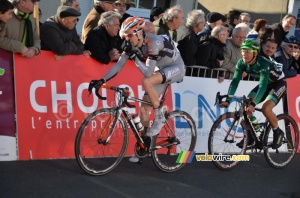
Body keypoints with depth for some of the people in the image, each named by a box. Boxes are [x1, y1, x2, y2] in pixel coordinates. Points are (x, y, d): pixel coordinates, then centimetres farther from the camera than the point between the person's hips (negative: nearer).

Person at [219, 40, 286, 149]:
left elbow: (263, 86, -42)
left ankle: (278, 133, -1)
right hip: (266, 83, 7)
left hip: (279, 83, -7)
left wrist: (253, 104, -53)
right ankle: (250, 137, 1)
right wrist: (227, 100, -32)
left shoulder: (263, 63, -35)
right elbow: (235, 81, -21)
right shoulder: (242, 63, -17)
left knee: (265, 108, -26)